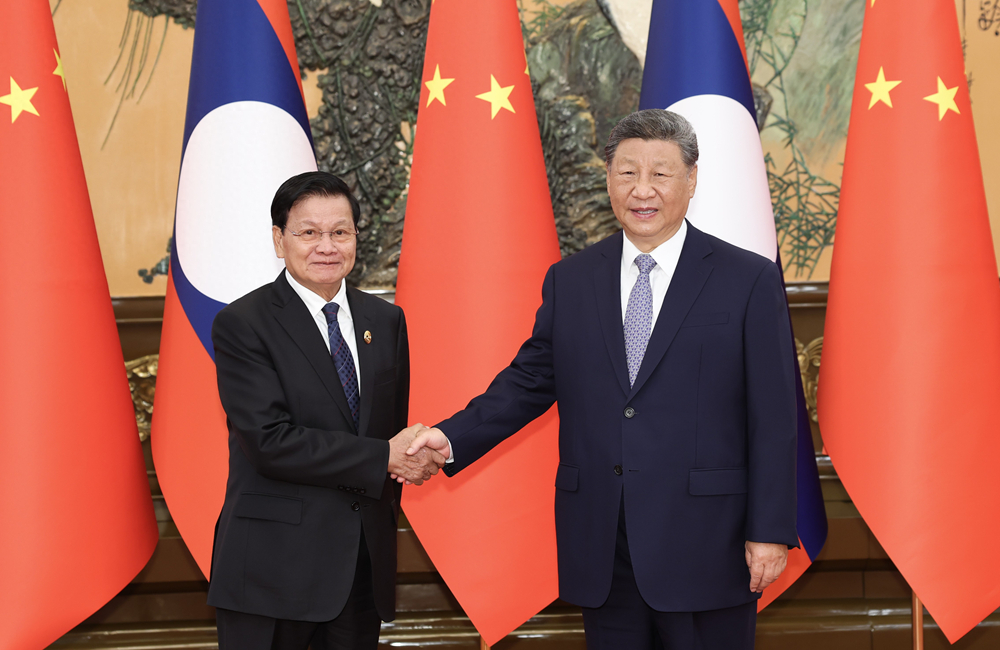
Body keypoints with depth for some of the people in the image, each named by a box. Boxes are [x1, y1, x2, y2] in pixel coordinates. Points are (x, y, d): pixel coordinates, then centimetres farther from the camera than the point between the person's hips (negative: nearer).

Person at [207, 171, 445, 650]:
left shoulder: (386, 321, 10)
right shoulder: (242, 325, -8)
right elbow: (271, 441, -17)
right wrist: (383, 458, -16)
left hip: (366, 560, 5)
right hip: (274, 564, -5)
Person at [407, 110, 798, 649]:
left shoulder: (750, 281, -1)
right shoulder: (569, 281, 10)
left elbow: (772, 418, -4)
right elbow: (529, 380, 13)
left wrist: (771, 532, -8)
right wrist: (453, 438, -3)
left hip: (704, 546, -3)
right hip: (602, 553, 3)